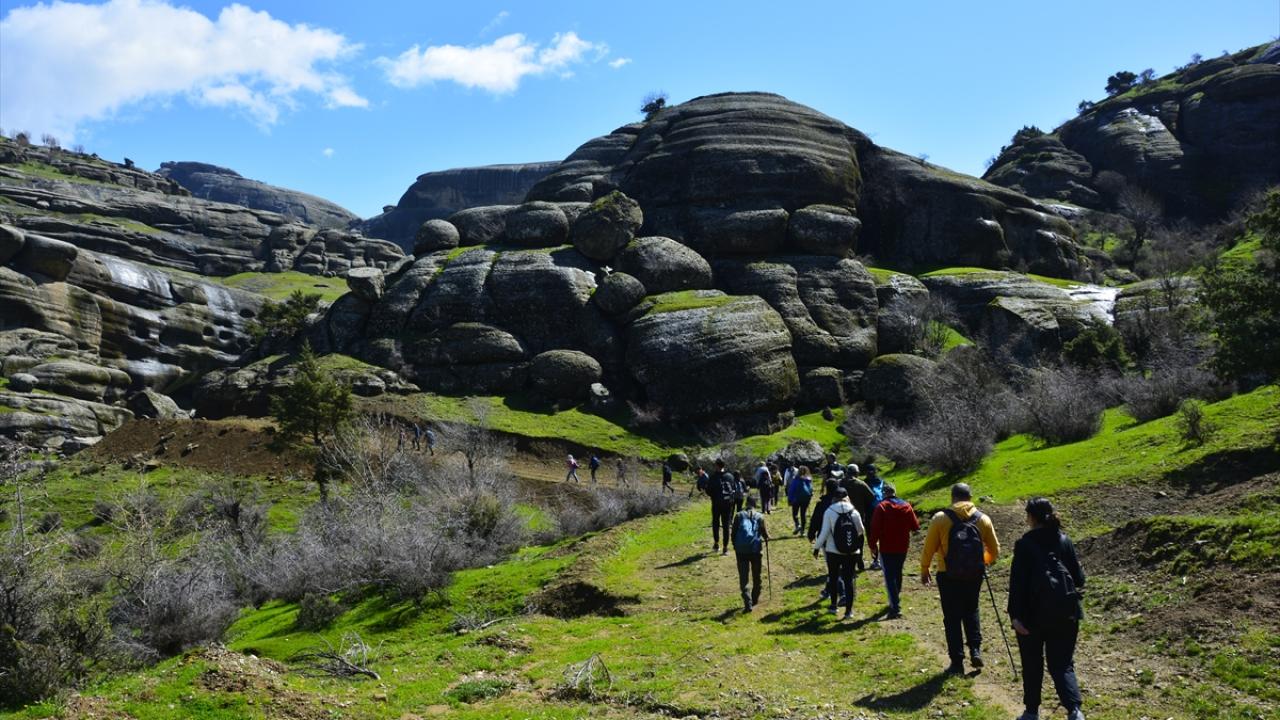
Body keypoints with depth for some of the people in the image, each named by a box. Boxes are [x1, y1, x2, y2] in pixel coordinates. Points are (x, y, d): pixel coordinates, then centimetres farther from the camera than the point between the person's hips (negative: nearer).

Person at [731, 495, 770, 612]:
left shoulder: (739, 515, 4)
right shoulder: (759, 517, 2)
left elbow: (734, 533, 4)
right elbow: (764, 533, 3)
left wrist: (735, 546, 18)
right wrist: (767, 537, 27)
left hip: (741, 550, 0)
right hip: (755, 549, 0)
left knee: (743, 578, 0)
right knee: (756, 576, 20)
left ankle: (748, 603, -12)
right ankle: (755, 599, 32)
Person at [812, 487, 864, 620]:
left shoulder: (829, 512, -10)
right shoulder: (854, 512, -4)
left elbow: (824, 533, -11)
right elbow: (861, 531, 7)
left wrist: (817, 547, 1)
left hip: (833, 551, -1)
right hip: (851, 552, 1)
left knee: (833, 577, 17)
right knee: (848, 579, 6)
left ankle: (834, 605, 26)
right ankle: (849, 610, 3)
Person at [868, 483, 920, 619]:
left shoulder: (881, 507, -11)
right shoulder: (906, 506, 2)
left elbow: (875, 529, -14)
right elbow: (915, 526, 6)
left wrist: (872, 545, -6)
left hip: (886, 548, -5)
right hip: (902, 547, 5)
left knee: (889, 577, -4)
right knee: (897, 574, 21)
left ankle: (895, 607, -13)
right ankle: (895, 601, 35)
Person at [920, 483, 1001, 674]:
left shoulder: (941, 519, -8)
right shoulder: (983, 519, 0)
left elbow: (929, 548, -5)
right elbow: (995, 550, 7)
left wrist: (924, 570, 9)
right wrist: (986, 561, 28)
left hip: (949, 576, -2)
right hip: (974, 575, 2)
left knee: (952, 618, 7)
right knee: (971, 612, 24)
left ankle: (957, 662, 9)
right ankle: (975, 650, 12)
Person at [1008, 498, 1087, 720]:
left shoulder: (1024, 544, -9)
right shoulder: (1065, 541, 1)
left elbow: (1017, 582, -14)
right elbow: (1079, 579, 3)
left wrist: (1015, 615, -13)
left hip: (1034, 613, -3)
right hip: (1065, 613, 3)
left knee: (1032, 665, 13)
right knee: (1062, 664, 10)